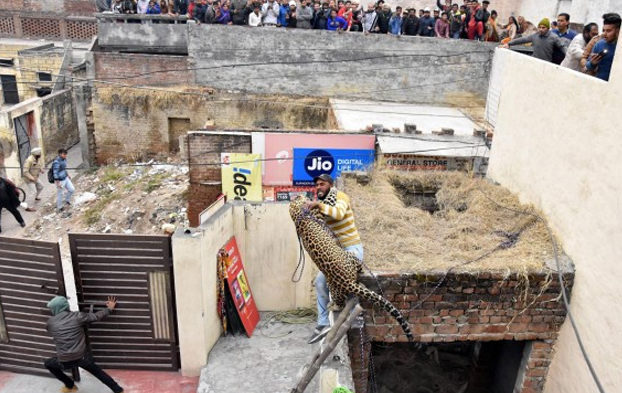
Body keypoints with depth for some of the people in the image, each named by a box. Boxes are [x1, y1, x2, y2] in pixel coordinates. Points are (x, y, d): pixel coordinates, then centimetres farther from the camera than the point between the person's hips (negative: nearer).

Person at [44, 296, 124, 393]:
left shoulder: (50, 323, 1)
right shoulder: (77, 316, -2)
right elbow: (96, 316, 5)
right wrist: (109, 309, 22)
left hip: (65, 361, -1)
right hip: (82, 357, 1)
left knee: (48, 364, 31)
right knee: (96, 370, 27)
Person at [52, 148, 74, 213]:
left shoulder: (64, 159, 1)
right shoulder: (56, 162, -26)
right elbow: (55, 173, -24)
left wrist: (67, 175, 24)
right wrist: (58, 183, -24)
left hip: (65, 178, 8)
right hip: (60, 180, -8)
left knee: (72, 189, 14)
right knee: (59, 194, 8)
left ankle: (67, 200, 38)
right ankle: (59, 207, 26)